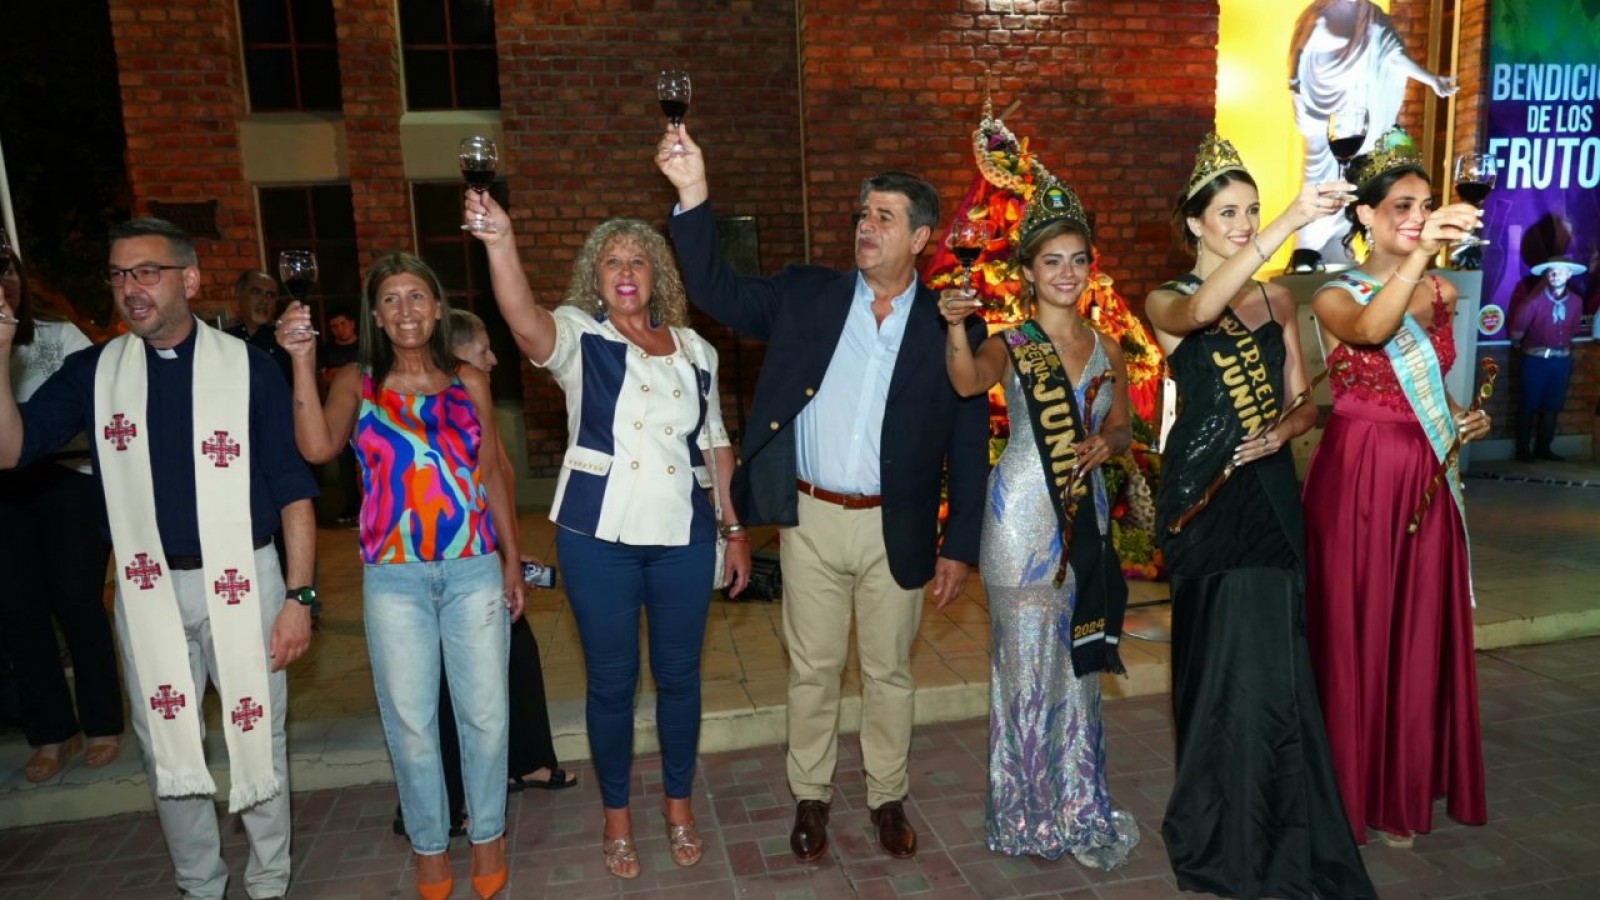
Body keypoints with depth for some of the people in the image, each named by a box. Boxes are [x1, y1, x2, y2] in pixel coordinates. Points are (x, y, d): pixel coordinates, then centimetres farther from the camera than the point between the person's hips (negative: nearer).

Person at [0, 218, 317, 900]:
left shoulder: (248, 366, -5)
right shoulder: (92, 372, 4)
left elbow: (293, 489, -5)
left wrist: (298, 595, -10)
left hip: (242, 583, -2)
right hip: (147, 589, 3)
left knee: (258, 742, 10)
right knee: (167, 752, 14)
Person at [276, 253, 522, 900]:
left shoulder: (469, 382, 5)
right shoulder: (356, 384, 3)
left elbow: (492, 475, 8)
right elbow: (317, 447, -15)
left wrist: (512, 559, 8)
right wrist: (303, 362, -18)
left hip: (475, 569, 1)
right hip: (394, 578, -1)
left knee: (485, 712, 8)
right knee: (410, 720, 9)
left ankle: (487, 832, 29)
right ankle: (429, 842, 29)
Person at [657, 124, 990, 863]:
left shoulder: (951, 328, -2)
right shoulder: (806, 295, 2)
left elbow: (969, 446, 0)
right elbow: (718, 294, -6)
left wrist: (959, 545, -2)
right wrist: (693, 197, -18)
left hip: (894, 528, 0)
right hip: (810, 519, 1)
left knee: (889, 672, 14)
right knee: (812, 669, 14)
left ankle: (887, 797, 35)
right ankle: (810, 796, 33)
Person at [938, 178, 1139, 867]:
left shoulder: (1107, 350, 9)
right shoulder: (1010, 345, -4)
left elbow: (1122, 429, 15)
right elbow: (967, 380, -25)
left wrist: (1107, 443, -8)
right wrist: (955, 325, -44)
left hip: (1086, 515, 5)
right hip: (1023, 517, -4)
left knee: (1080, 660, 13)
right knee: (1027, 660, 3)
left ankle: (1077, 806, 31)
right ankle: (1029, 813, 21)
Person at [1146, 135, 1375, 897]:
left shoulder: (1277, 300, 11)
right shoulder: (1165, 302, -2)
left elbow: (1302, 401, 12)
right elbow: (1198, 312, -28)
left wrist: (1285, 430, -11)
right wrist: (1290, 224, -35)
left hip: (1270, 492, 4)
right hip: (1204, 497, -4)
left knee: (1262, 656, 5)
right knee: (1227, 656, 0)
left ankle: (1261, 834, 26)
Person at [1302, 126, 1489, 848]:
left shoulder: (1442, 294, 10)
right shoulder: (1336, 296, -7)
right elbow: (1369, 331, -32)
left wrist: (1463, 419, 4)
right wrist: (1421, 251, -43)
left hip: (1426, 482, 6)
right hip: (1358, 478, -5)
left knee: (1423, 634, 12)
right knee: (1356, 632, 2)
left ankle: (1409, 786, 29)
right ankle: (1356, 789, 19)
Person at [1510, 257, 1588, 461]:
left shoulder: (1576, 302, 1)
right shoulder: (1535, 300, -14)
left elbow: (1573, 329, 14)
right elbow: (1516, 329, -6)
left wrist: (1564, 347, 13)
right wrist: (1522, 345, 8)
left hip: (1562, 360, 5)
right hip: (1536, 359, -5)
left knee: (1553, 405, 11)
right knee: (1529, 405, 3)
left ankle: (1543, 448, 22)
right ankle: (1523, 450, 10)